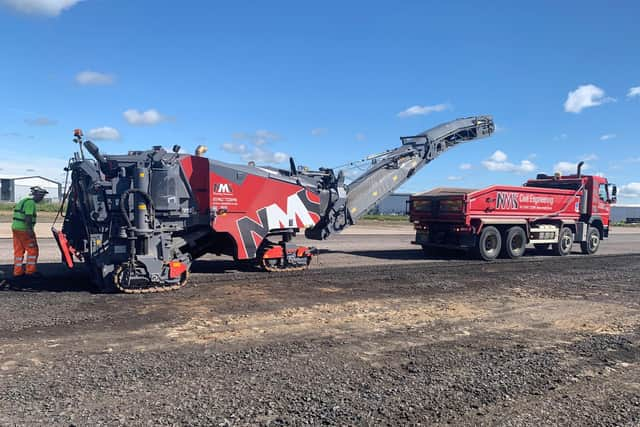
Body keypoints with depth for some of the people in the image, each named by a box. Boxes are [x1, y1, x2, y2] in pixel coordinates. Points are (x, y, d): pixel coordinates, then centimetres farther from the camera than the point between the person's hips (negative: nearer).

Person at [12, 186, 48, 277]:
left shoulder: (23, 201, 19)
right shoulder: (31, 202, -13)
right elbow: (28, 217, -21)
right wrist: (30, 231, -22)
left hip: (15, 228, 10)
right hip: (24, 229, -10)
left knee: (18, 250, 13)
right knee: (32, 250, 0)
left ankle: (17, 271, 18)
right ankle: (30, 271, 3)